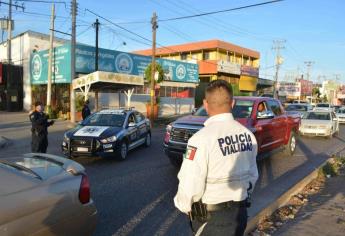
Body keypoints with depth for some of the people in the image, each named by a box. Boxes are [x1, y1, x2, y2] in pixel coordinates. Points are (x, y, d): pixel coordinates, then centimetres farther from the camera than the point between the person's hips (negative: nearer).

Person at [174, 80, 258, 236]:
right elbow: (253, 174, 6)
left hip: (211, 217, -6)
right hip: (240, 213, 6)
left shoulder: (203, 138, -25)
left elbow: (190, 185, -23)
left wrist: (184, 206, -3)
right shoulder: (247, 134, -4)